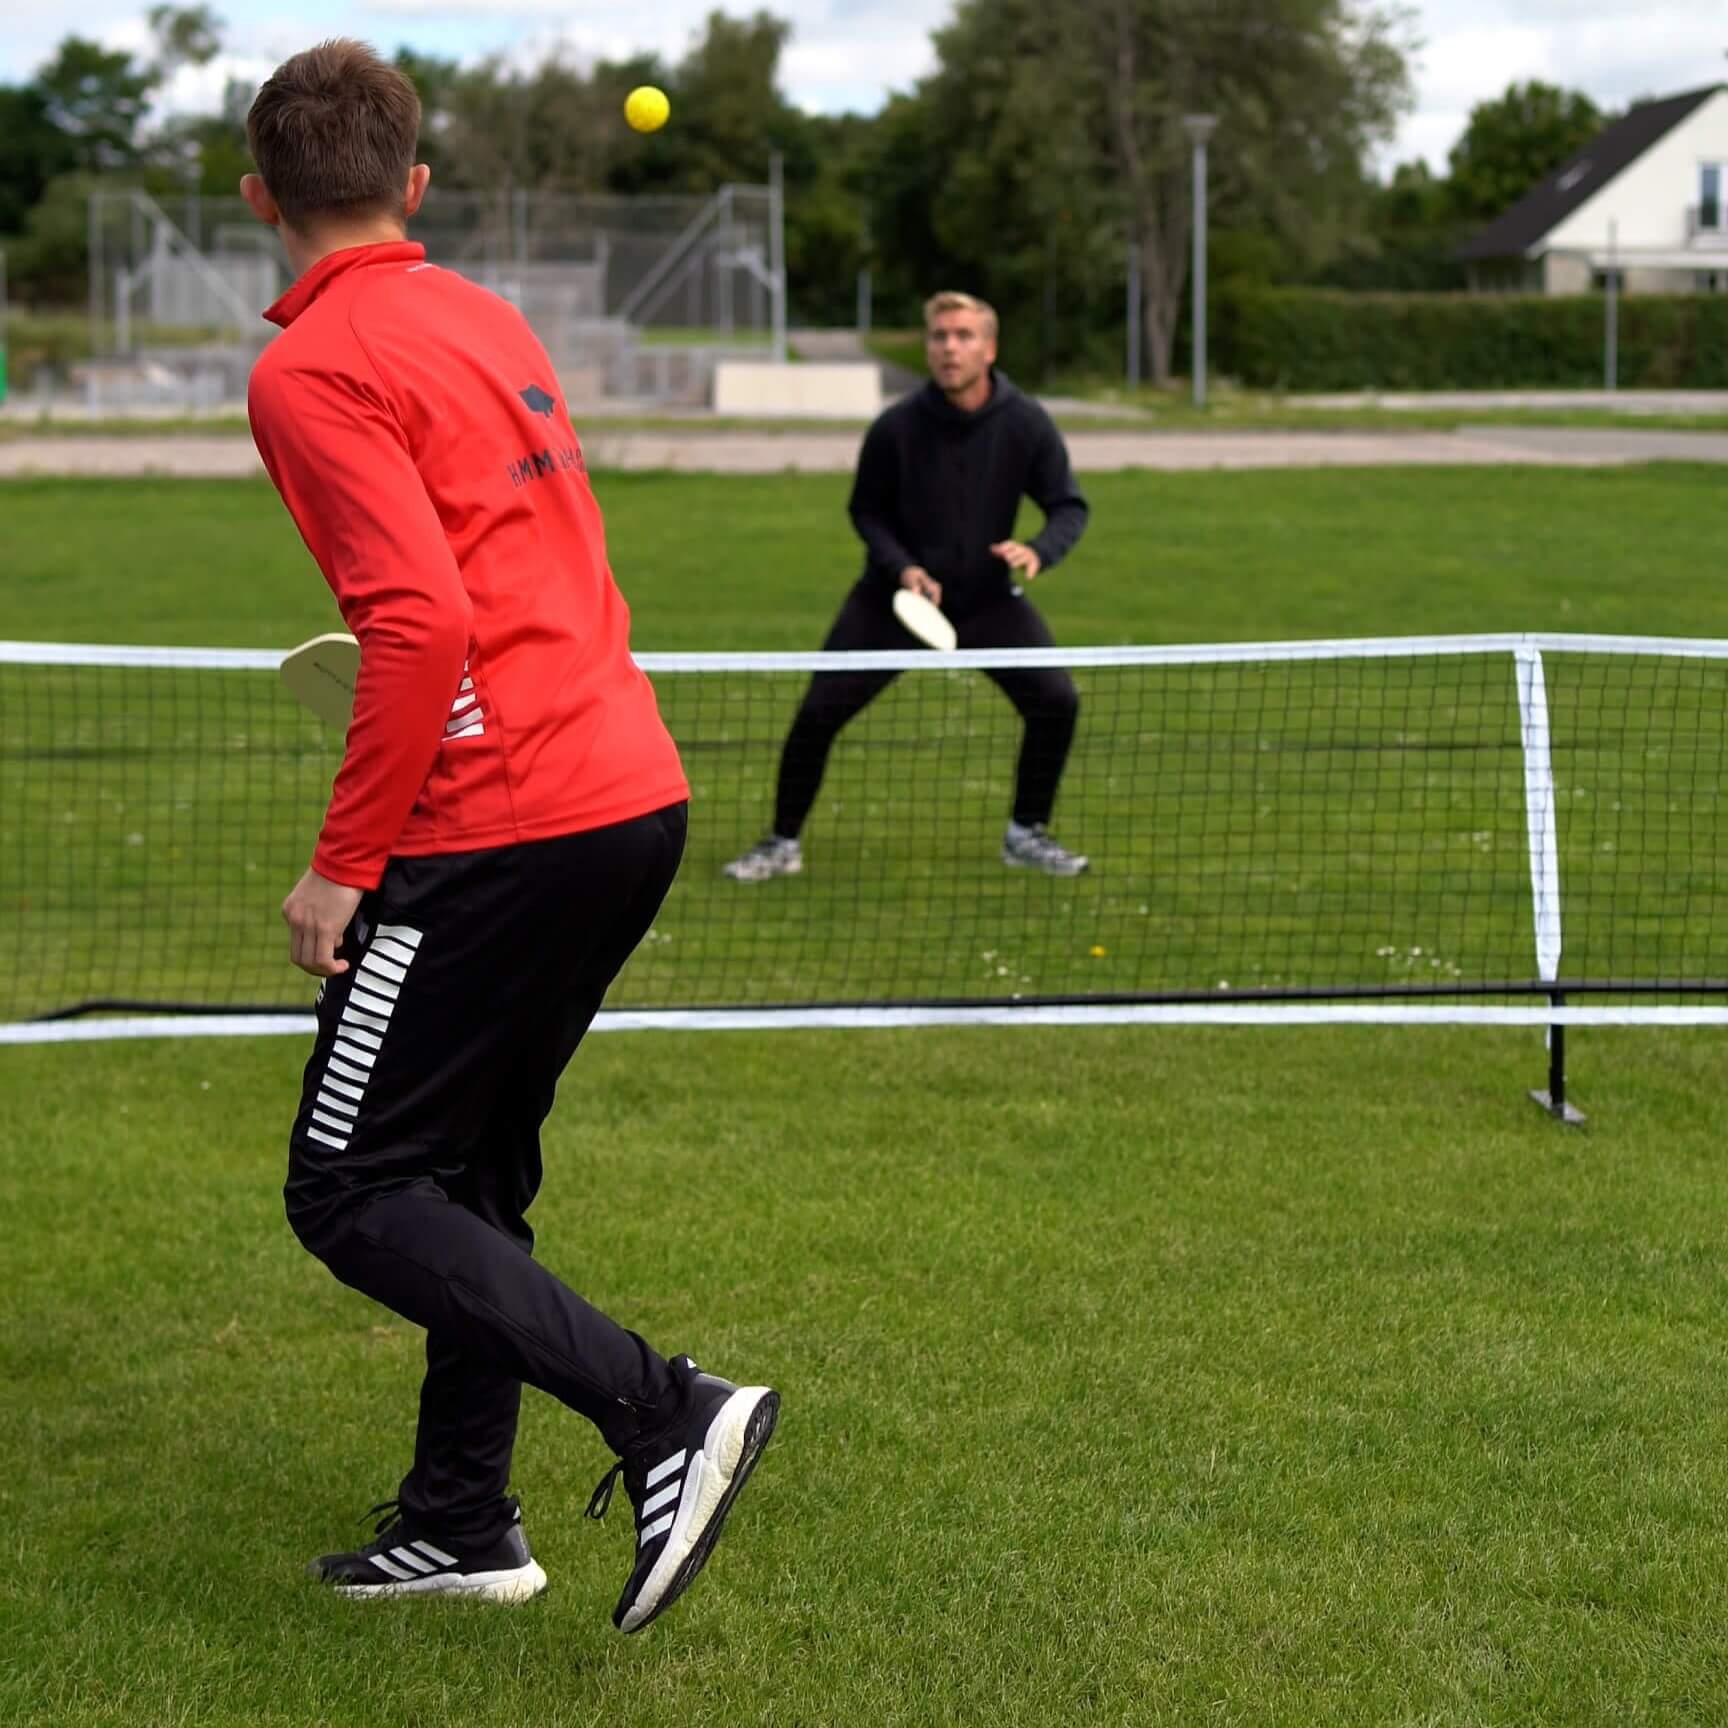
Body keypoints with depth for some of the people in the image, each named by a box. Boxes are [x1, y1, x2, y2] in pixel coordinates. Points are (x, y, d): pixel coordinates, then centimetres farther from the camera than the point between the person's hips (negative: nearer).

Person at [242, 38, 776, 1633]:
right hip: (634, 791, 9)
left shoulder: (311, 369, -11)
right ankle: (463, 1525, 25)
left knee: (350, 1193, -1)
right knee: (472, 1176, 19)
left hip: (500, 827, -9)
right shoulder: (485, 321, 14)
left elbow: (424, 620, -21)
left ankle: (666, 1414, -13)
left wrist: (343, 862, -15)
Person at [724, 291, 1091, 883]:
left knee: (1056, 701, -12)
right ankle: (783, 842, 11)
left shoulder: (1026, 424, -13)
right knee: (818, 711, -8)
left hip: (988, 597, 1)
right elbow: (865, 510, -2)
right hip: (895, 597, -1)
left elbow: (1069, 507, -6)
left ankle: (1026, 834, 10)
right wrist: (902, 567, -19)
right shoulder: (896, 428, -16)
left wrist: (1039, 552, -27)